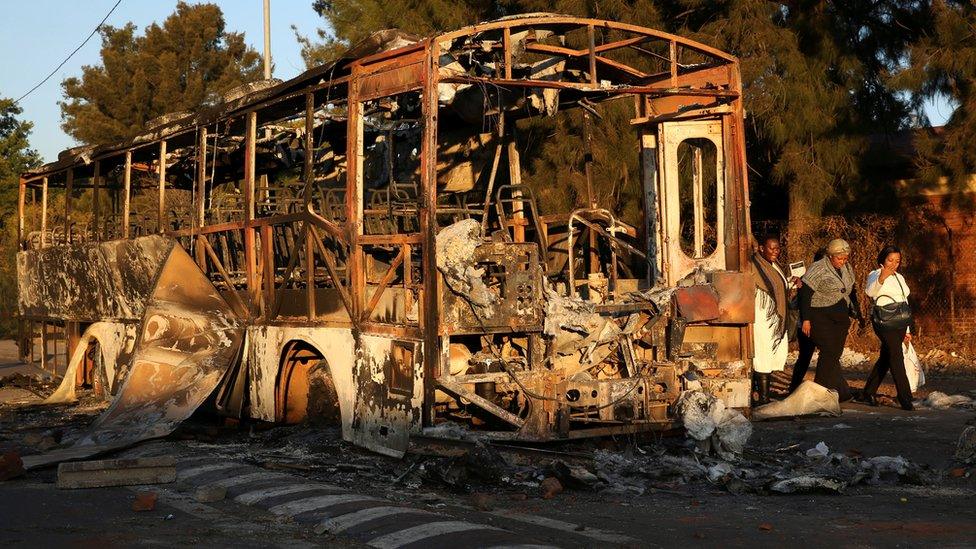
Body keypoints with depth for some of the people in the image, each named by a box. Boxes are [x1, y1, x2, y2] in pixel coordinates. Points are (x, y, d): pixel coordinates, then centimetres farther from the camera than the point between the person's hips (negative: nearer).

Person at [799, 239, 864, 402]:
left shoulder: (847, 269, 12)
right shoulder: (818, 269, -10)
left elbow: (851, 293, 25)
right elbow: (805, 294, -12)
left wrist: (858, 314, 23)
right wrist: (806, 319, -15)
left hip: (841, 318, 7)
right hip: (821, 319, -7)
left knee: (834, 354, 2)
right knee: (829, 352, -16)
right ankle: (841, 391, -13)